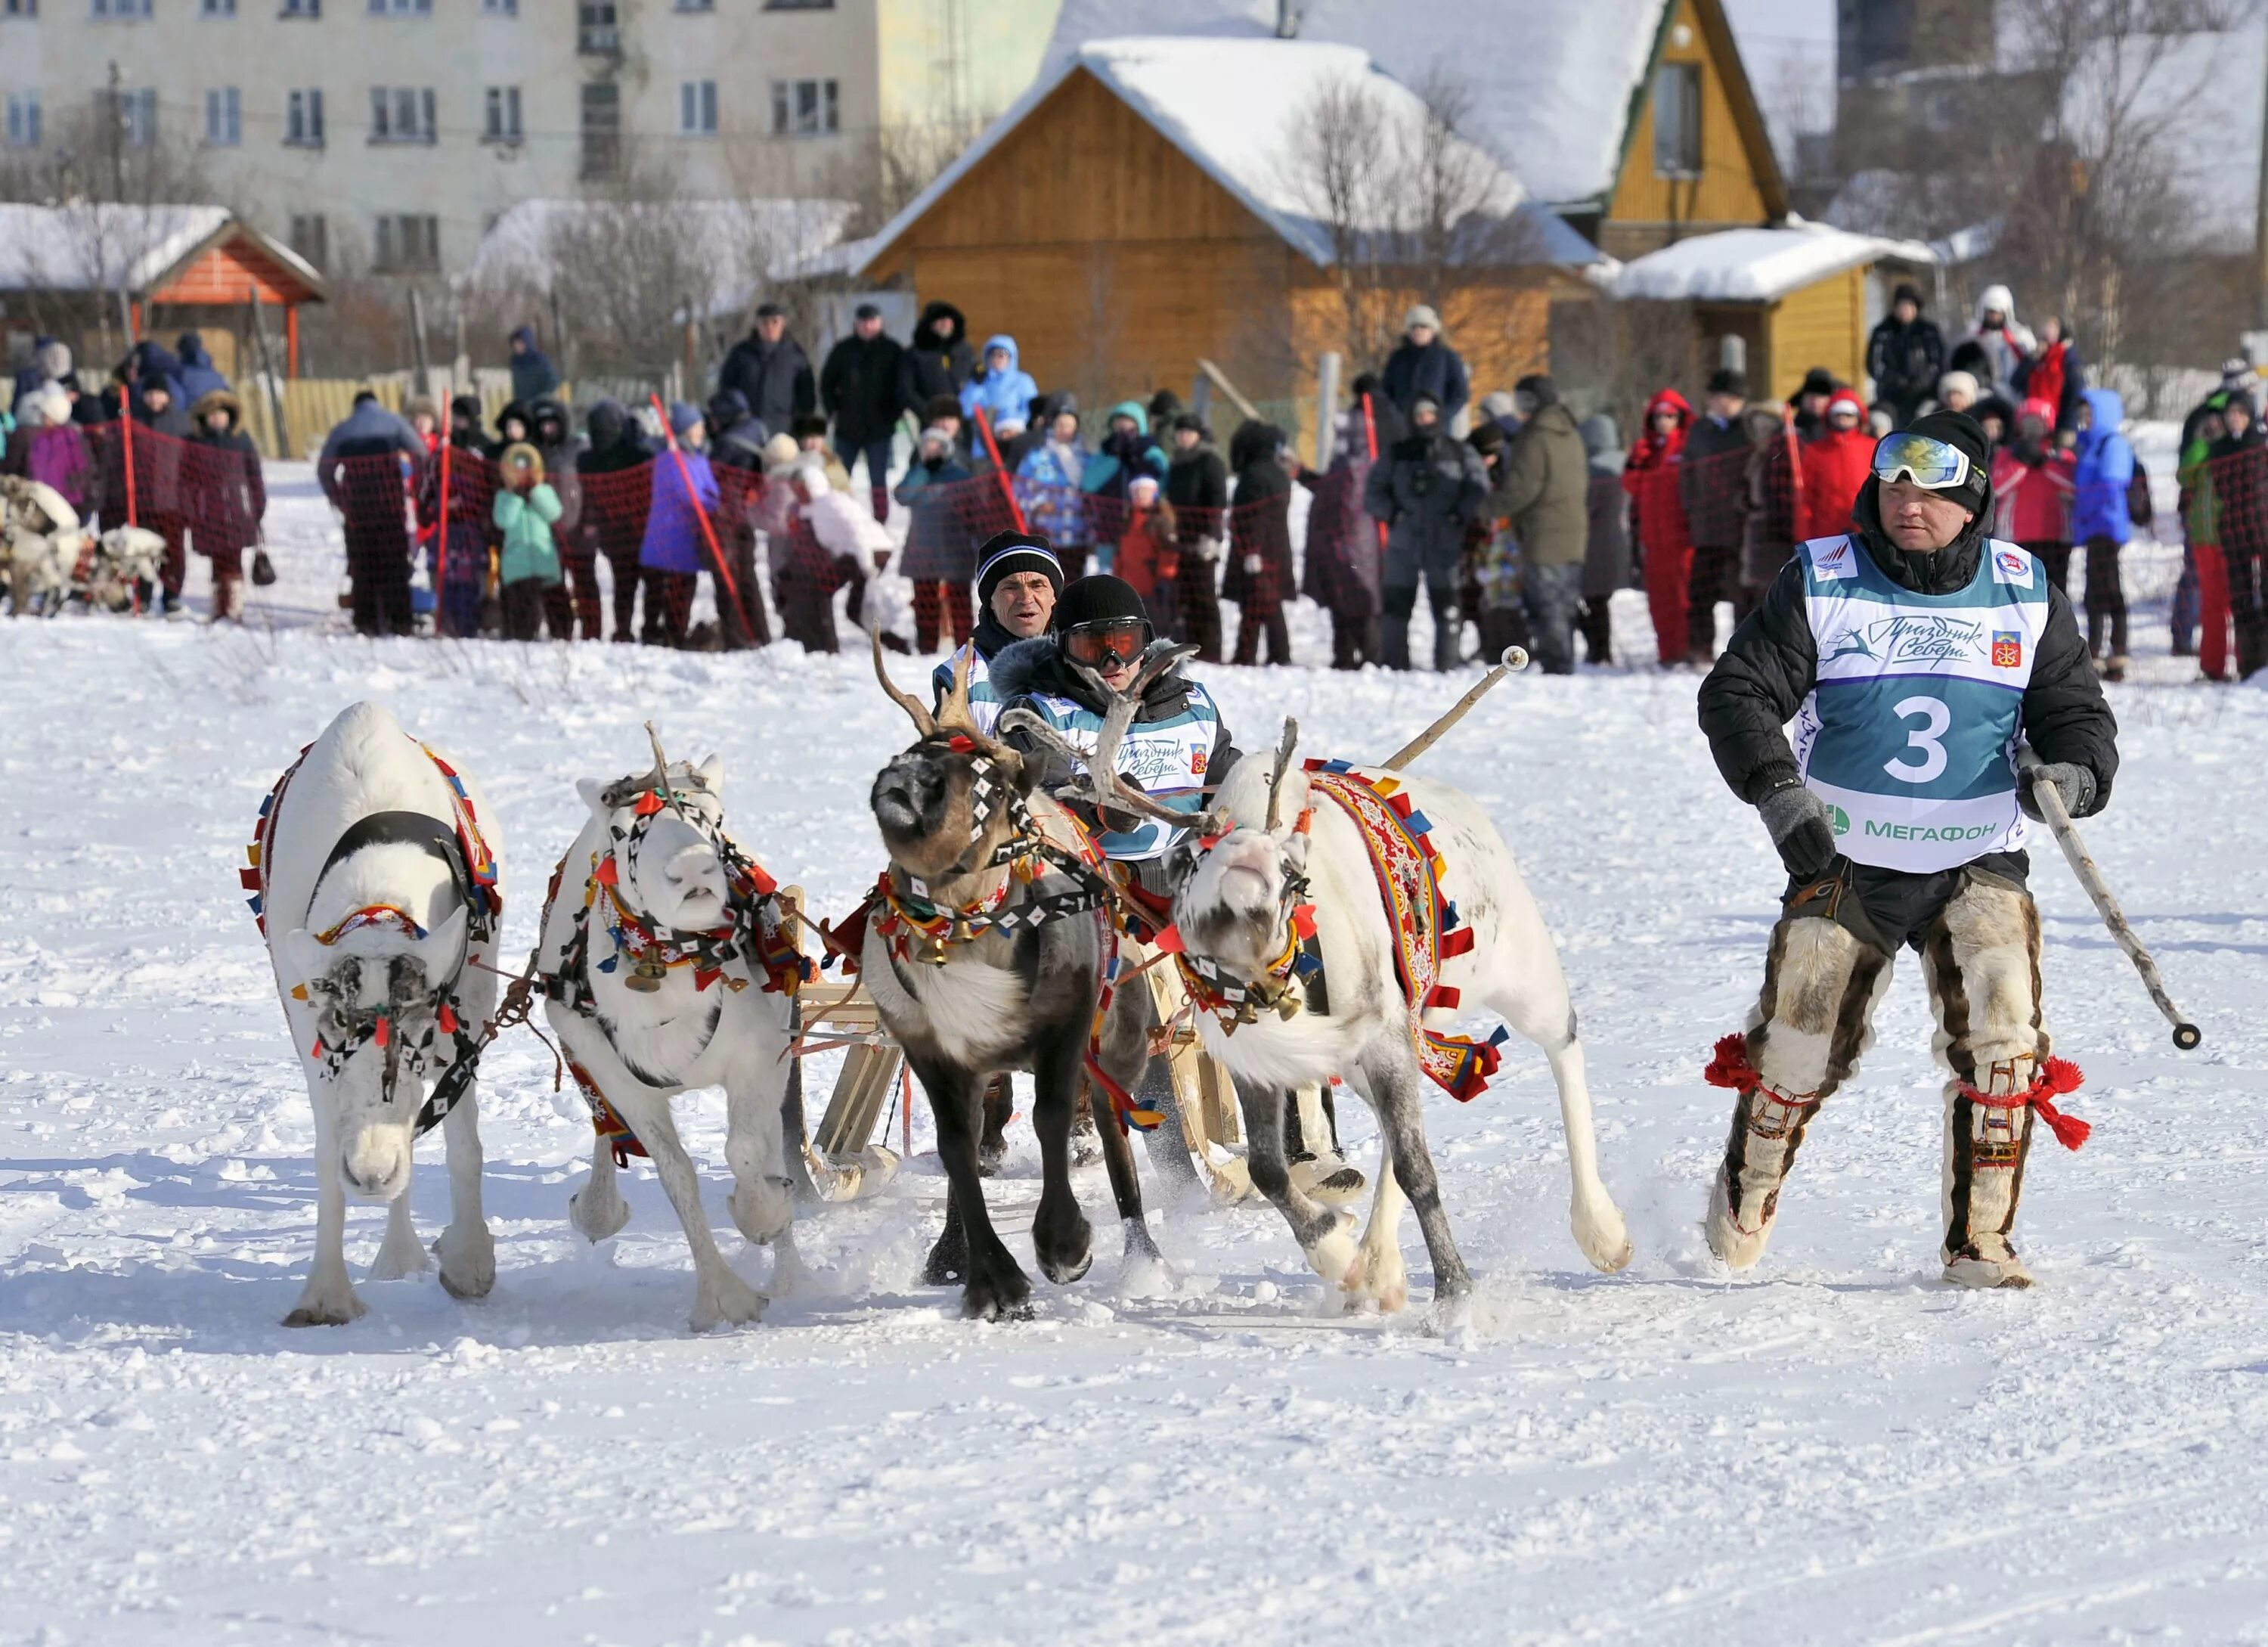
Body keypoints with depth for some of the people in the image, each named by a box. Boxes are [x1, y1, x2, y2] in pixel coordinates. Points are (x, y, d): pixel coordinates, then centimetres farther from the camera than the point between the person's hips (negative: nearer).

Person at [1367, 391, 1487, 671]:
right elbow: (1373, 491, 13)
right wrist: (1390, 512, -3)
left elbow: (1479, 488, 3)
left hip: (1444, 543, -2)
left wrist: (1461, 514, -10)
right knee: (1396, 604, 0)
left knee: (1446, 605, -3)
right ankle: (1393, 665, 5)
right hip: (1404, 541, 2)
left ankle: (1447, 664, 1)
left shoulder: (1460, 454, 7)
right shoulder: (1398, 454, 12)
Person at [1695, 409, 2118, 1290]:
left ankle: (1978, 1241, -4)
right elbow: (1737, 693, -5)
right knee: (1800, 1045, -1)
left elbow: (2076, 712, 7)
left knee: (2001, 1035, -16)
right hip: (1844, 859, -1)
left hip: (1978, 862, 1)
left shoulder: (2026, 595, 2)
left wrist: (2074, 771, -16)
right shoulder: (1822, 582, -4)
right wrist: (1777, 789, -22)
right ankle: (1744, 1201, 28)